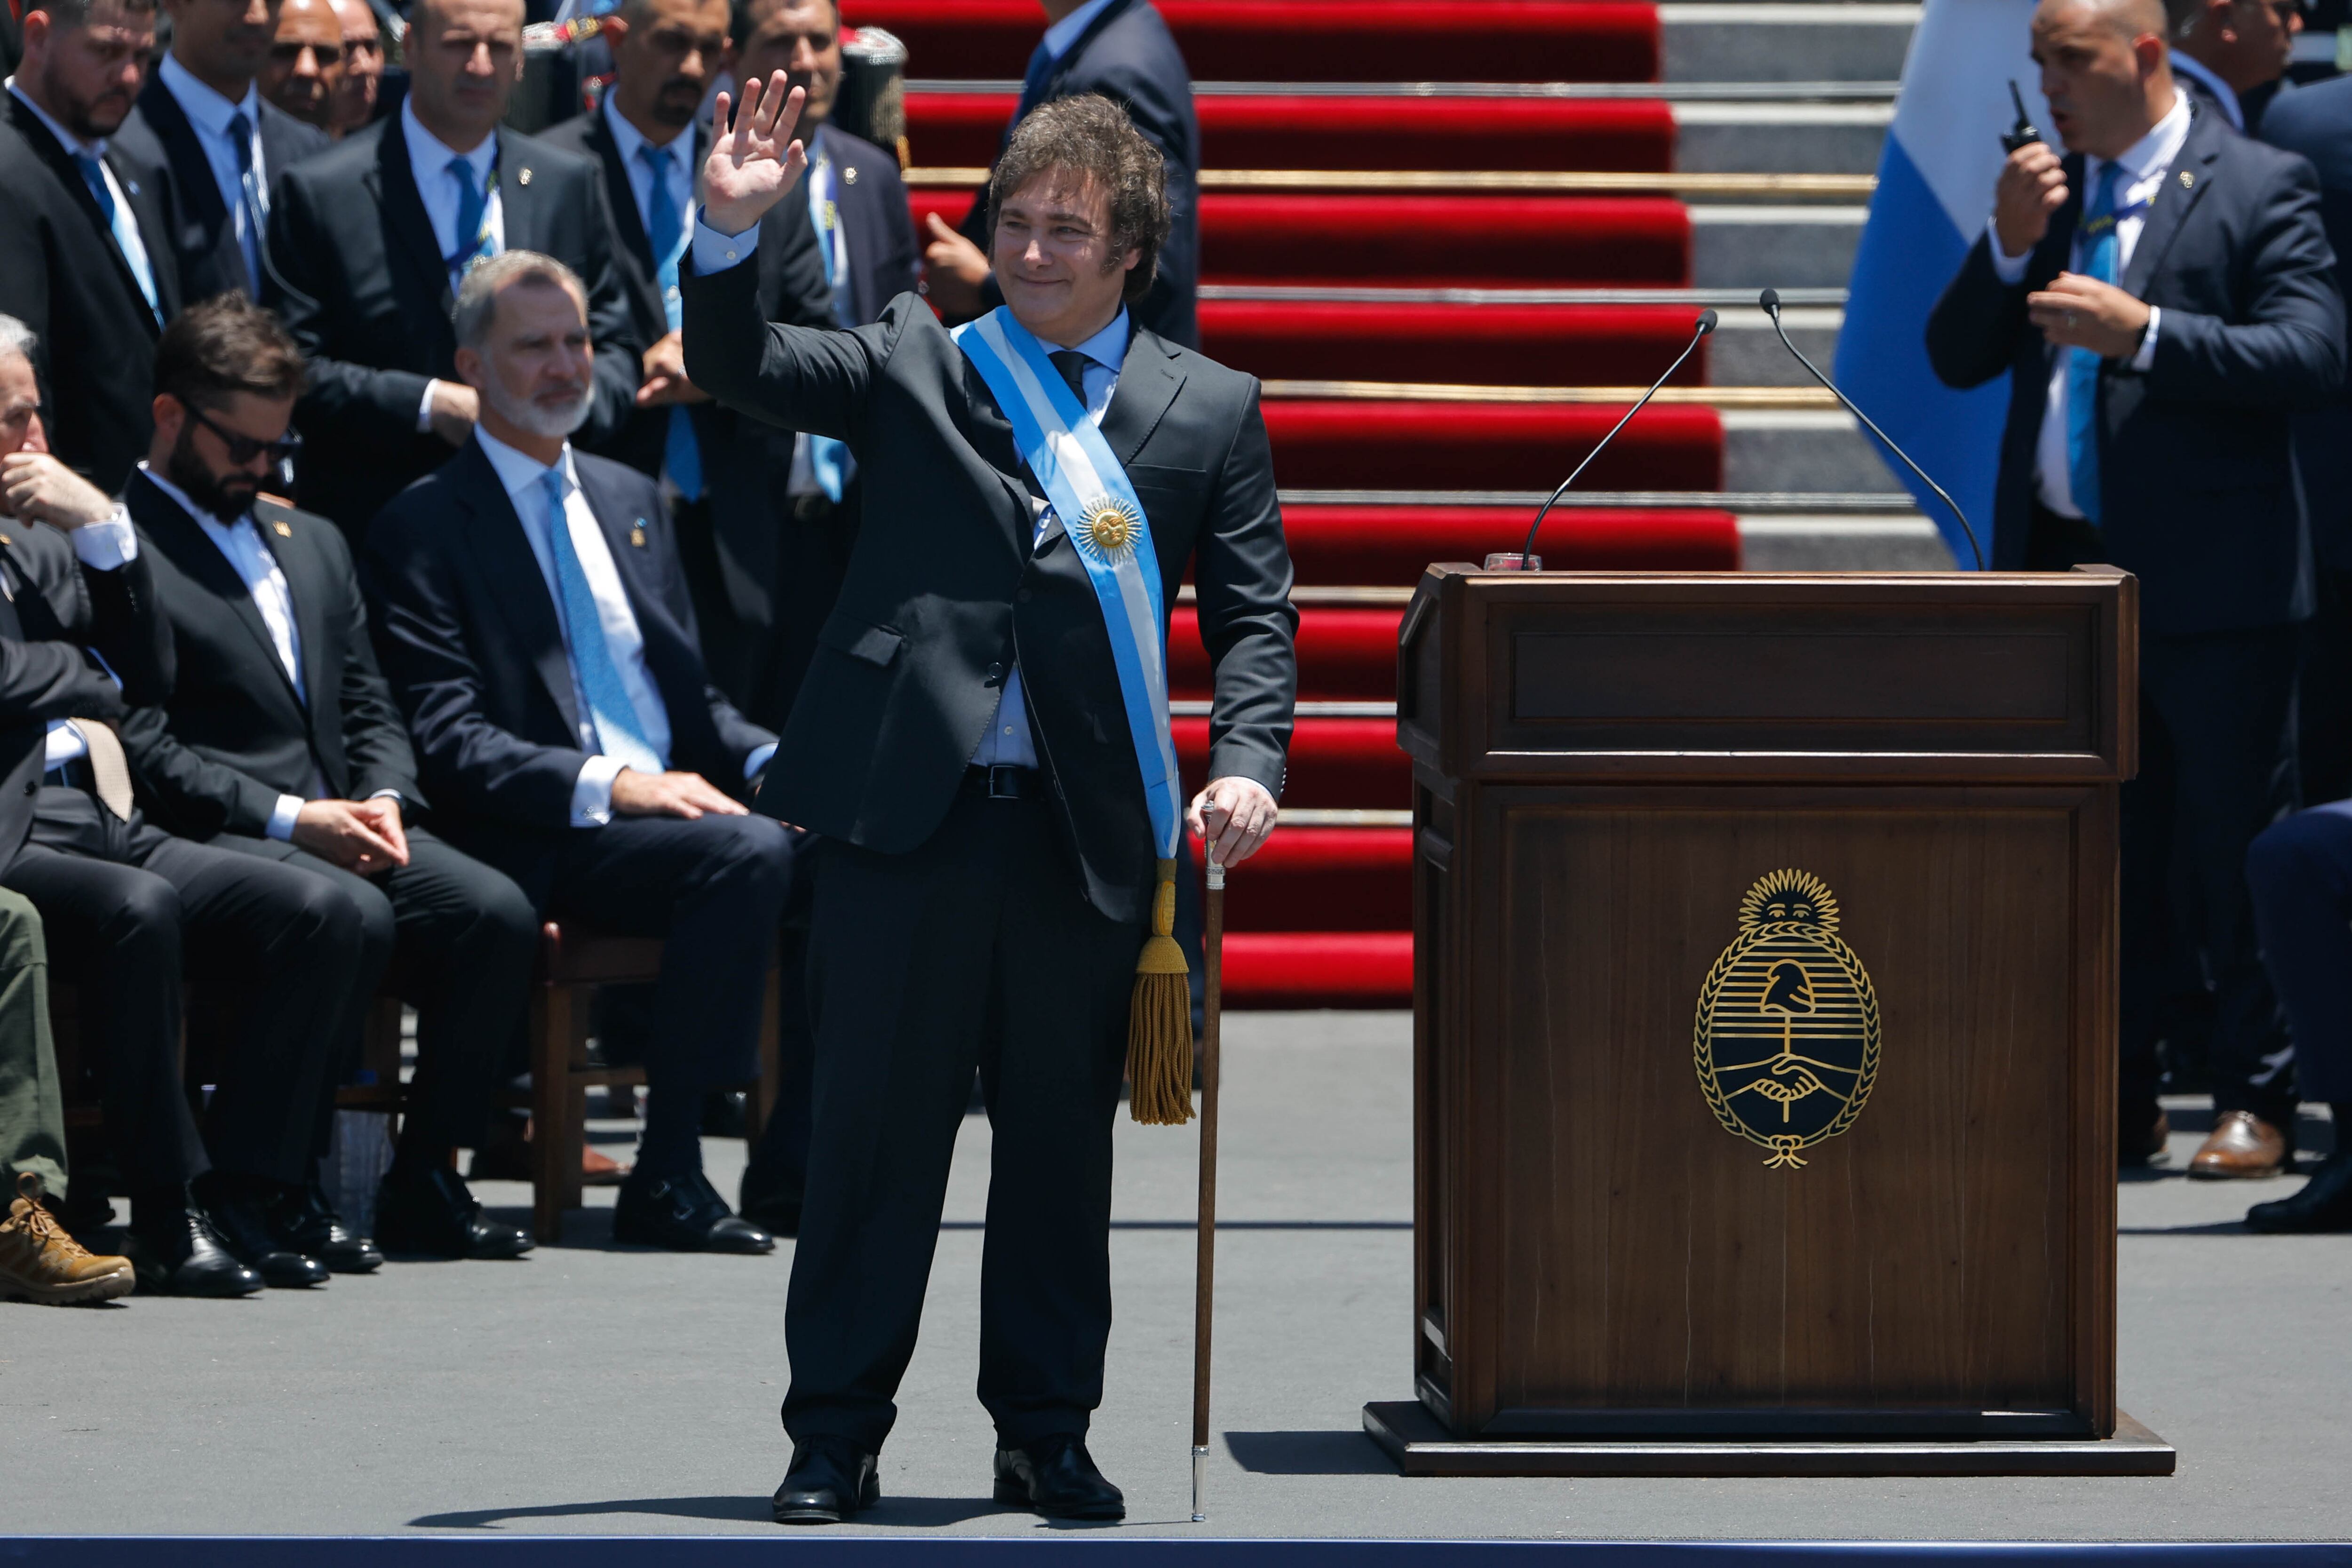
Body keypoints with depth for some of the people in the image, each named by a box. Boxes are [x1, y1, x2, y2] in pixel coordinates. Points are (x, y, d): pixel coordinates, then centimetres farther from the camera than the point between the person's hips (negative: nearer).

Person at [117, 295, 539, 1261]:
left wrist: (384, 799, 0)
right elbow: (141, 748, -10)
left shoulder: (313, 544, 25)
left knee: (497, 912, -20)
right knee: (354, 914, -35)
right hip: (209, 840, -7)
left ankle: (424, 1178, -13)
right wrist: (288, 818, -15)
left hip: (341, 821, 7)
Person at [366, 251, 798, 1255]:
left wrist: (773, 760, 2)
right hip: (545, 847, -6)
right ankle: (665, 1179, -29)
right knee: (748, 853, -33)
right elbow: (448, 744, -9)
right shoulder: (426, 526, 0)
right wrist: (607, 785, -21)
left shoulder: (632, 501, 23)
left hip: (671, 799, 6)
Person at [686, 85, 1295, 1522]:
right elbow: (737, 369, 0)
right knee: (876, 1122, 1)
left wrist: (1249, 763, -9)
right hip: (907, 809, -1)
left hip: (1089, 827, 1)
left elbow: (1255, 614, 7)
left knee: (1064, 1135, 8)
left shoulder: (1210, 409, 10)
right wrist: (733, 230, -17)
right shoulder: (914, 364, 10)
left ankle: (1048, 1431, 20)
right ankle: (836, 1437, 8)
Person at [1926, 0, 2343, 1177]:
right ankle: (2116, 1099, 16)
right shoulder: (2045, 194, 13)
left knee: (2236, 850, -1)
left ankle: (2255, 1102, 6)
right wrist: (2008, 247, -5)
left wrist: (2147, 332, -21)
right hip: (2062, 571, 6)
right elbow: (1956, 360, 11)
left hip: (2208, 581, -6)